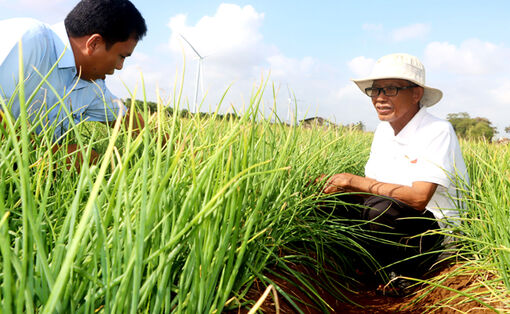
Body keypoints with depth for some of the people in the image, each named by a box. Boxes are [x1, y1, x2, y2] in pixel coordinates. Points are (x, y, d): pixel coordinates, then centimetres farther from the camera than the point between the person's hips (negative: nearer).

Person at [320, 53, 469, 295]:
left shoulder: (438, 132, -17)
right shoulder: (383, 130, 6)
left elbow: (419, 198, -27)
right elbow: (372, 189, 4)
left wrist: (355, 181, -23)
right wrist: (343, 186, -17)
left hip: (438, 232, -7)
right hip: (394, 220, 7)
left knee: (382, 208, -34)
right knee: (333, 201, -7)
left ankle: (402, 277, -7)